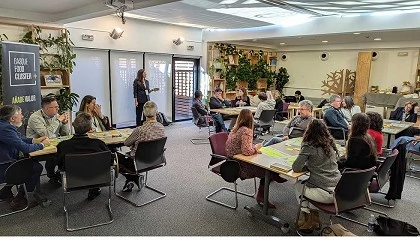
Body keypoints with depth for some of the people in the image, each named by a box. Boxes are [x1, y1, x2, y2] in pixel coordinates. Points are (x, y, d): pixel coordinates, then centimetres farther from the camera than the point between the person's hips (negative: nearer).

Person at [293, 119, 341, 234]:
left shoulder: (309, 147, -12)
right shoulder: (330, 144, 9)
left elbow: (295, 168, -13)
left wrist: (307, 167, 4)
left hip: (326, 194, -7)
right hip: (339, 190, 7)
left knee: (298, 185, 20)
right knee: (308, 182, 29)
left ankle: (308, 221, 28)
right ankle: (314, 218, 30)